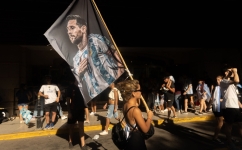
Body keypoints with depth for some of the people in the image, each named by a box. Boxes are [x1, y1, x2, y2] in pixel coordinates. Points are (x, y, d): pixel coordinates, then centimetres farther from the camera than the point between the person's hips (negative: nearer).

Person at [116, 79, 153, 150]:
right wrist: (149, 117, -7)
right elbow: (145, 129, -20)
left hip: (129, 138, 8)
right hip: (136, 140, -8)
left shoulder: (125, 105, -4)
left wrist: (138, 99, 6)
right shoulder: (136, 110, -29)